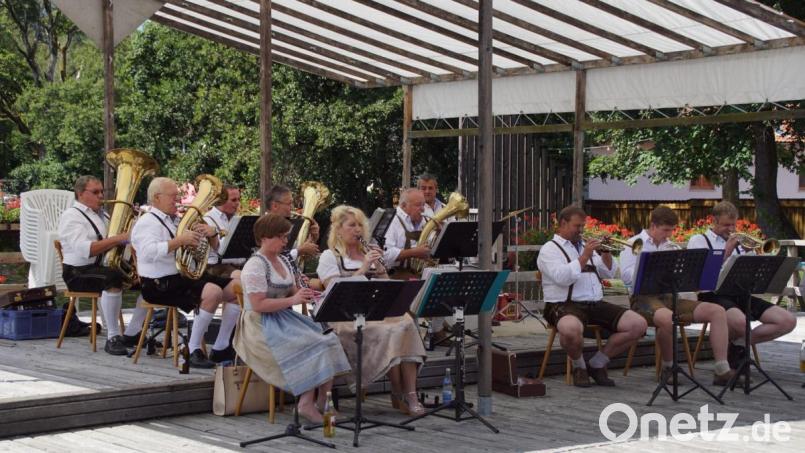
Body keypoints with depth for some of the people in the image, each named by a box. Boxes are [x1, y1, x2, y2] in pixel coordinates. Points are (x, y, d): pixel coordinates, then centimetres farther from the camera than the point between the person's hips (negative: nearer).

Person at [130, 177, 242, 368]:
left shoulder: (177, 221, 21)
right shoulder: (147, 223, -5)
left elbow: (213, 248, 24)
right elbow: (149, 252, -28)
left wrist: (212, 234, 1)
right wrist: (180, 241, -26)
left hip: (187, 276, 9)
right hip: (162, 284, -9)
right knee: (213, 292, -31)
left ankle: (221, 348, 3)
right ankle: (193, 351, -22)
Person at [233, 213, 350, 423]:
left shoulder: (283, 261, 14)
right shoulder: (255, 266, -14)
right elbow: (258, 305, -21)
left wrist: (303, 293, -2)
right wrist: (292, 300, -24)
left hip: (284, 319, 9)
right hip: (262, 327, -9)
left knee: (329, 342, -10)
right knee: (314, 348, -23)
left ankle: (323, 402, -9)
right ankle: (306, 404, -16)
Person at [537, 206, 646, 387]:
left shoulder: (584, 246, 24)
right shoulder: (550, 249, 3)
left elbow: (609, 273, 21)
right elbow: (562, 278, -15)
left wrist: (606, 253, 4)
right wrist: (584, 257, -14)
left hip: (596, 304, 7)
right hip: (566, 305, -7)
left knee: (638, 324, -10)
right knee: (571, 329, -43)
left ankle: (597, 364, 3)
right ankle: (578, 366, -7)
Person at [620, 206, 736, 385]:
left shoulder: (670, 247, 23)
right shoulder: (635, 244, 5)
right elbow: (627, 276, -10)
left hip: (670, 297, 7)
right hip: (645, 298, -7)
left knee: (717, 311, -12)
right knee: (667, 318, -41)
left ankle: (722, 371, -17)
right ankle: (668, 367, -15)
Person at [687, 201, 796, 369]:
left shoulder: (738, 241, 24)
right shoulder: (698, 241, 8)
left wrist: (751, 253, 1)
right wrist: (727, 252, -10)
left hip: (740, 294, 6)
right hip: (714, 295, -6)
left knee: (788, 321, -12)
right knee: (741, 322, -40)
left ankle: (739, 344, -1)